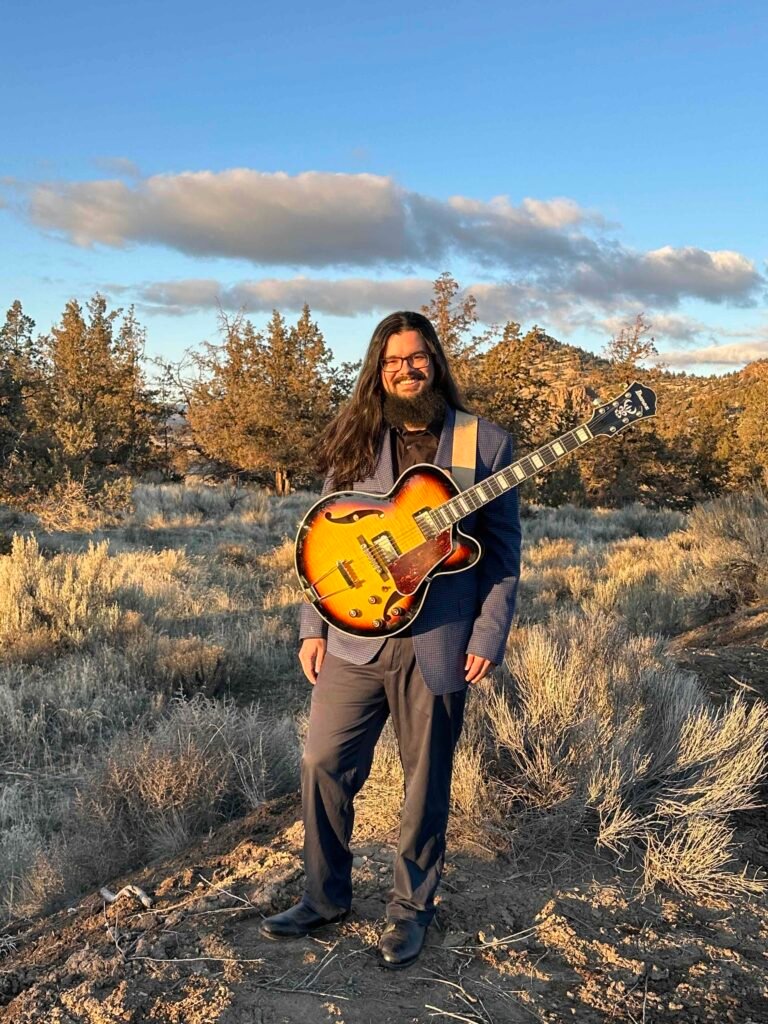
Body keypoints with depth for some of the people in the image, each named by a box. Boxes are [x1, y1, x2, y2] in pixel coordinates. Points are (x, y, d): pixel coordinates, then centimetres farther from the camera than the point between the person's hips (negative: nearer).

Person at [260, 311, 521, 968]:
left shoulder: (487, 443, 0)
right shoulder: (355, 443, 7)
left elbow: (503, 551, 0)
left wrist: (488, 637, -7)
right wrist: (313, 627, 3)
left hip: (439, 643, -2)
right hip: (353, 639, 3)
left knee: (426, 781, 10)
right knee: (324, 764, 7)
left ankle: (412, 906, 30)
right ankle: (326, 896, 28)